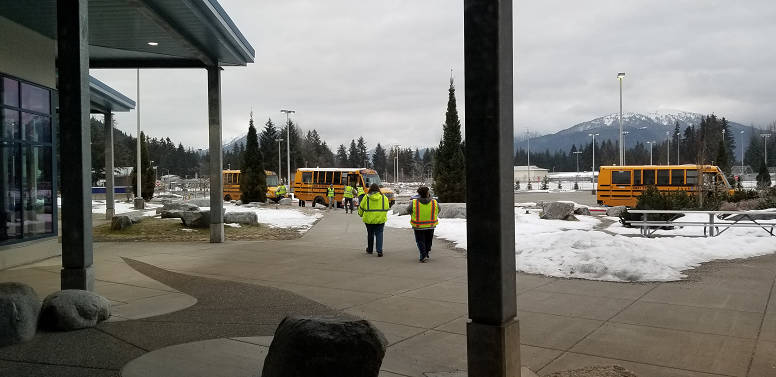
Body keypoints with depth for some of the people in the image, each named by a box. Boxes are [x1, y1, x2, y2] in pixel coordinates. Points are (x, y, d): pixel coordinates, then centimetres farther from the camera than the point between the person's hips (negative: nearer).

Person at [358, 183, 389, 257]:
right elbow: (386, 208, 7)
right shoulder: (384, 198, -2)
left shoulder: (366, 197, -5)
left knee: (370, 234, 15)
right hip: (380, 219, 0)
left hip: (369, 219, 0)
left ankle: (370, 249, 29)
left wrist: (360, 214, 24)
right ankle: (379, 251, -8)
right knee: (379, 234, 3)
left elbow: (361, 207, 4)